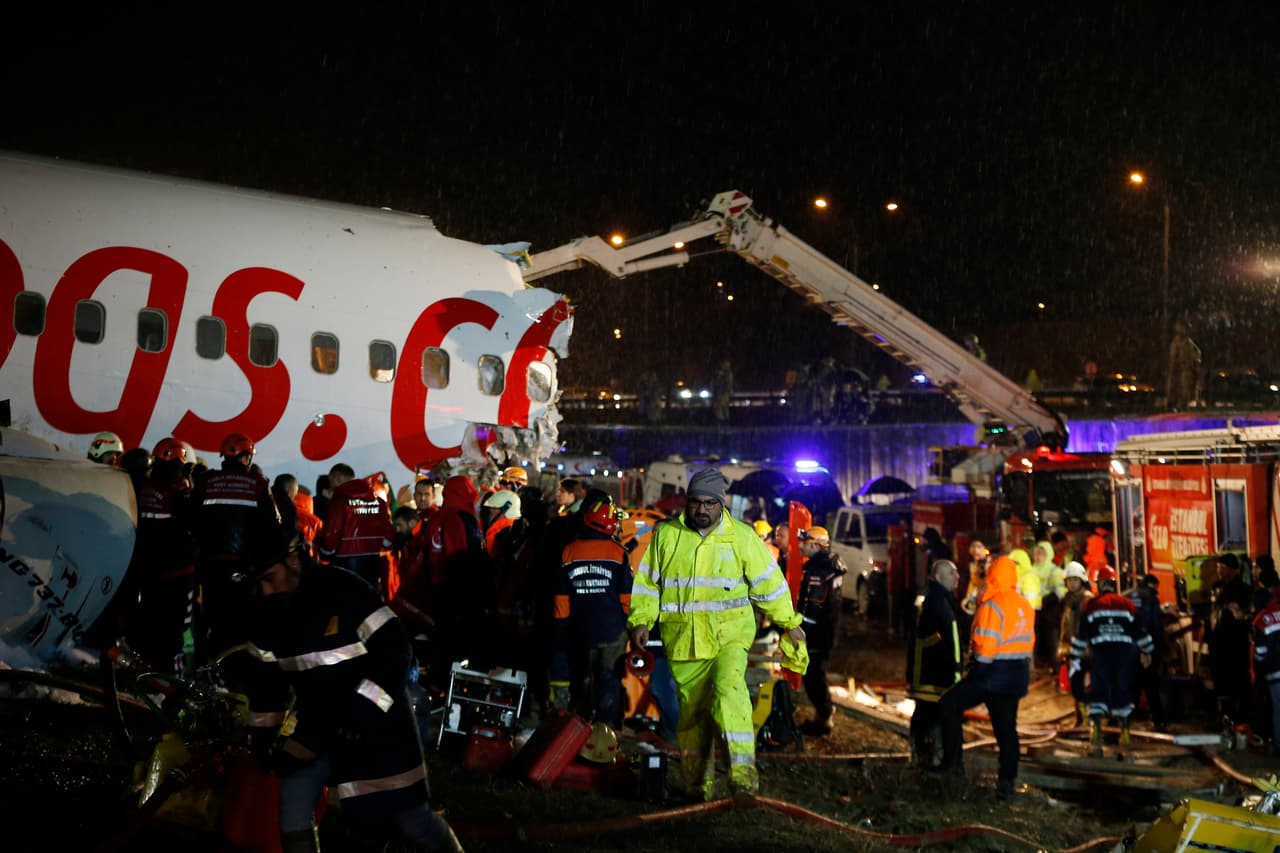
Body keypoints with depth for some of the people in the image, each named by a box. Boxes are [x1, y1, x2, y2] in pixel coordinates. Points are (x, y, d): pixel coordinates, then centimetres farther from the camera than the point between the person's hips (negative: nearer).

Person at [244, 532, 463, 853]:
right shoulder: (265, 611, -3)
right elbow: (267, 674, 12)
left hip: (377, 719, -5)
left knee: (414, 819, -2)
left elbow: (395, 651, -23)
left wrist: (360, 709, -29)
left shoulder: (344, 590, -23)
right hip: (315, 723, 6)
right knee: (293, 800, -9)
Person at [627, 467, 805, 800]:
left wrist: (789, 622, 13)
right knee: (692, 710, 7)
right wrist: (640, 620, 5)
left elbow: (768, 582, 10)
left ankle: (743, 768, -29)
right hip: (683, 639, 2)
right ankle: (698, 780, 20)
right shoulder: (666, 535, 6)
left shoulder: (742, 537, 2)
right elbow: (647, 582, 14)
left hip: (730, 634, -2)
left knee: (729, 688, -26)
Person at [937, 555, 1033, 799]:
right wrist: (1021, 668, 16)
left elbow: (985, 645, -20)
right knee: (1007, 728, 12)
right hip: (1018, 676, 8)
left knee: (948, 705, 6)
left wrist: (977, 667, -7)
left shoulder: (991, 606, -16)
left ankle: (953, 761, 2)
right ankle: (1007, 782, 12)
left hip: (993, 673, -8)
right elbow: (1028, 640, 13)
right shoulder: (1026, 606, 10)